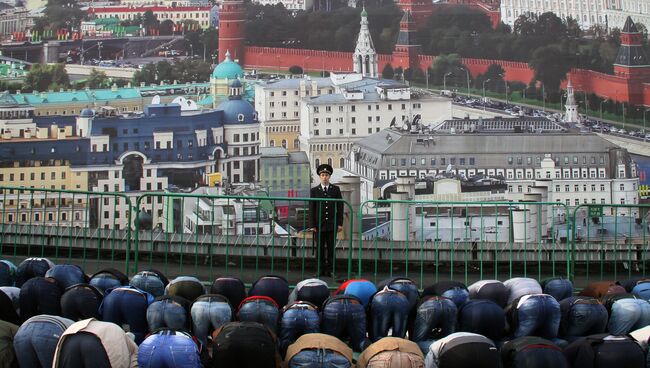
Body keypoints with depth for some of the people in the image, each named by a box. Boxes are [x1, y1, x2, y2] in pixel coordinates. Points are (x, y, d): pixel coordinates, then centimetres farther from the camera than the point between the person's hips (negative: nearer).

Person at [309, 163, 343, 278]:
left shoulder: (335, 190, 7)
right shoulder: (314, 191, 5)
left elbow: (340, 207, 6)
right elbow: (311, 209, 3)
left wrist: (340, 223, -1)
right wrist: (312, 225, -4)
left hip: (332, 224, 0)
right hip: (319, 225, 0)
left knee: (331, 249, 1)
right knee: (320, 249, 1)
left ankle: (330, 270, 5)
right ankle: (321, 270, 6)